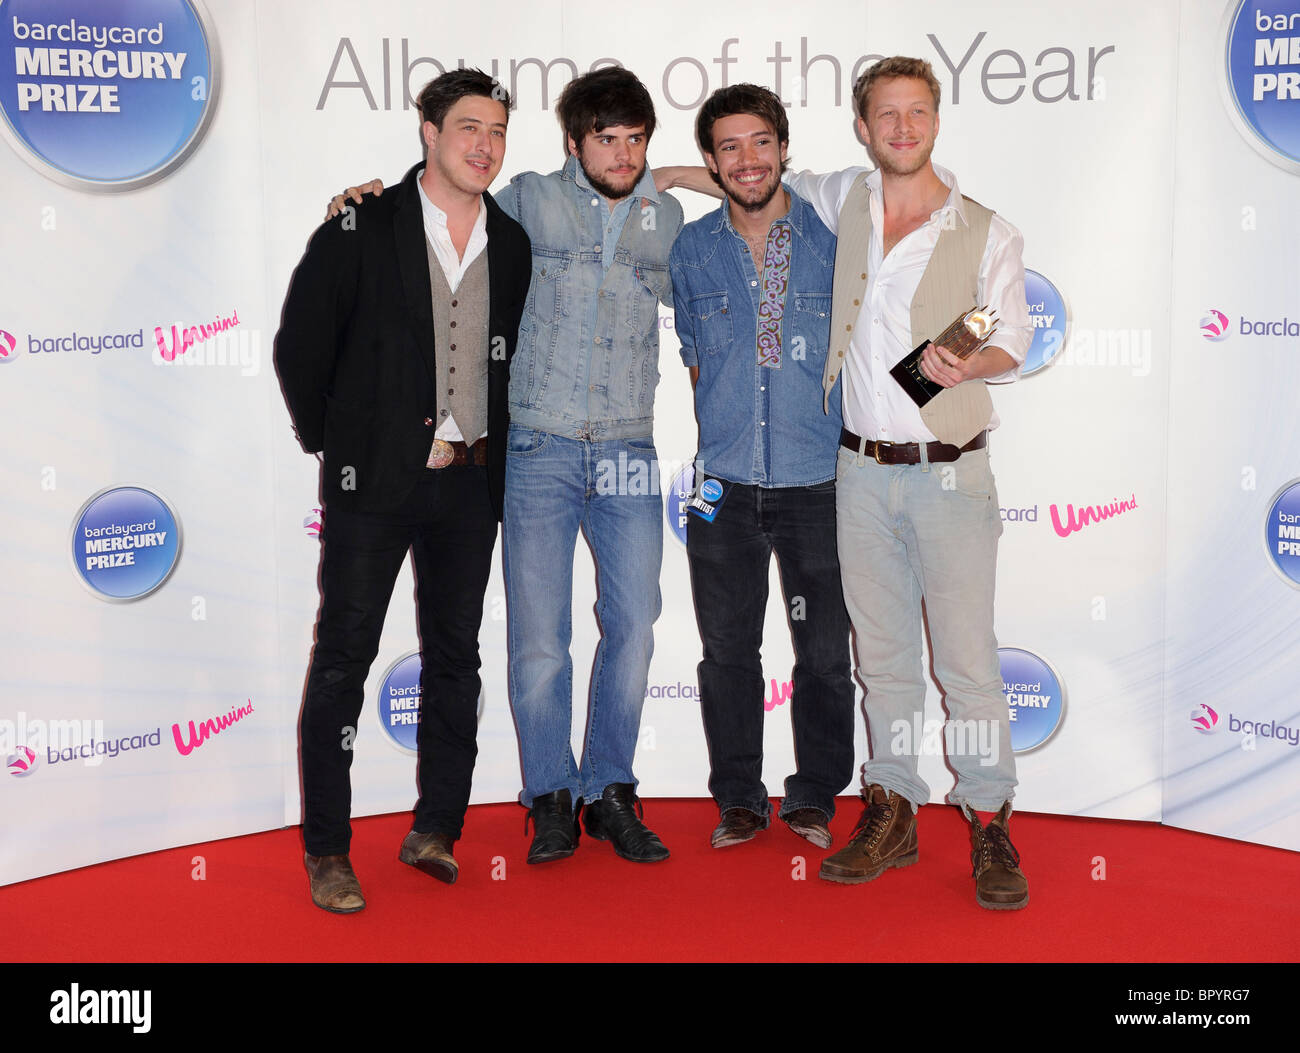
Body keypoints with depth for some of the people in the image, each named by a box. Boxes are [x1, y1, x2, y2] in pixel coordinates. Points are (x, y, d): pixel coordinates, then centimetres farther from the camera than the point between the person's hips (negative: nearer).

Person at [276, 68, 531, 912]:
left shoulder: (512, 243, 7)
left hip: (469, 482, 4)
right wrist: (331, 443, 1)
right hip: (374, 479, -4)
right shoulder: (361, 228, -4)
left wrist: (490, 446, 9)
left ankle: (436, 829, 23)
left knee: (455, 658, 10)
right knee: (344, 659, 0)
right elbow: (300, 346, -2)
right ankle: (327, 851, 10)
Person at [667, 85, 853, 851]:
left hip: (816, 480, -1)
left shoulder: (832, 240, 2)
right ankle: (740, 798, 23)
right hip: (724, 481, 1)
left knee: (825, 651, 4)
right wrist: (719, 439, 10)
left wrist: (852, 450, 4)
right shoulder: (690, 252, 6)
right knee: (727, 649, 7)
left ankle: (815, 796, 23)